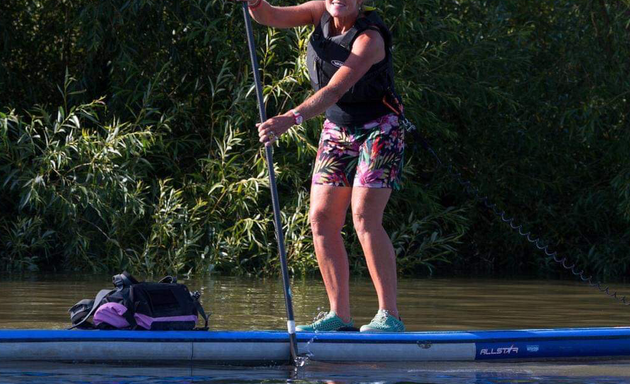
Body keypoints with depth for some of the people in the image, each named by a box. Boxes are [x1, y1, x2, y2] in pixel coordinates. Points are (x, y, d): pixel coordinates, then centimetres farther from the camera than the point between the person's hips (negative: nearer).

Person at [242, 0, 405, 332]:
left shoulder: (369, 38, -24)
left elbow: (334, 90, -33)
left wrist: (290, 119, -45)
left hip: (378, 131, -7)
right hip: (337, 131, 7)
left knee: (365, 219, -19)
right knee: (322, 218, -2)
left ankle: (390, 315, -17)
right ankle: (340, 316, 1)